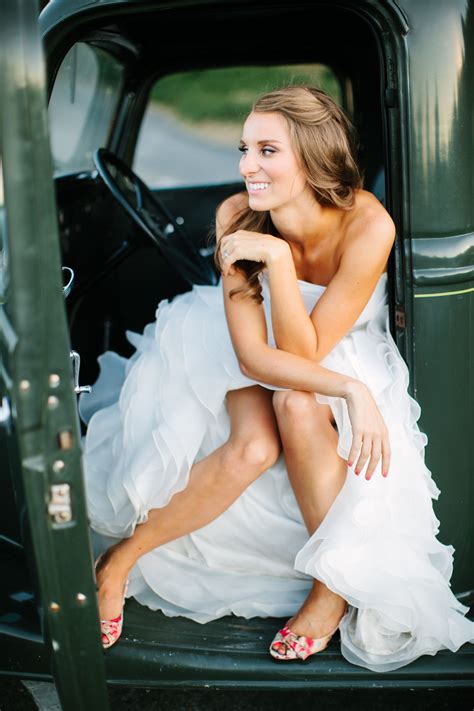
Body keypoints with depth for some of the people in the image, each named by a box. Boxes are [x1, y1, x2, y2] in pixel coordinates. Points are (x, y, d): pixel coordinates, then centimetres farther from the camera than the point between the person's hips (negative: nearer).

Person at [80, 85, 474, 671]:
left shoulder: (367, 226, -31)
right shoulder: (237, 216, -25)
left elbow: (303, 353, -28)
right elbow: (253, 355, -25)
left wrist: (277, 257, -40)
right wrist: (352, 391, -37)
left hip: (343, 353, -1)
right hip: (262, 351, 1)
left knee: (298, 405, -36)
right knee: (253, 446, -31)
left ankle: (335, 583, -17)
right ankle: (118, 561, -11)